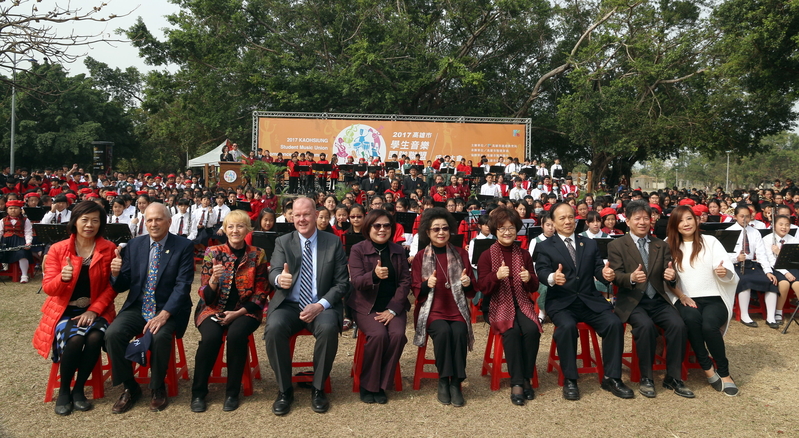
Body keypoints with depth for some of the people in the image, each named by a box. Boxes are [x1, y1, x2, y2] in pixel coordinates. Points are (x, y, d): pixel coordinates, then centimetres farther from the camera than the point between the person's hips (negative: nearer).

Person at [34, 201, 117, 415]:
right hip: (64, 309, 0)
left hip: (95, 310, 0)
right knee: (74, 339, -29)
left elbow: (112, 286, -3)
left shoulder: (109, 249, -2)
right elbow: (48, 288, -5)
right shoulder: (58, 249, -2)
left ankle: (79, 389, -6)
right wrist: (63, 278, -28)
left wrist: (94, 310, -15)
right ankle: (64, 390, -2)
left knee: (95, 338, -30)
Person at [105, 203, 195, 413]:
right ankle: (130, 388, 0)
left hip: (168, 310, -3)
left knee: (160, 336, -32)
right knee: (112, 333, -22)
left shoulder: (184, 246, -6)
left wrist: (164, 314, -26)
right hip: (137, 308, 4)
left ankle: (158, 389, -4)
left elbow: (183, 285, -13)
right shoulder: (133, 245, 6)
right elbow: (122, 286, 7)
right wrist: (116, 273, -17)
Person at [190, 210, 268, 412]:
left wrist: (238, 313, -13)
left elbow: (260, 294, 0)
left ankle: (232, 392, -11)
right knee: (211, 336, -29)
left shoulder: (257, 255, -1)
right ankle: (198, 392, -7)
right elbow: (205, 296, -2)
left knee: (236, 334, -31)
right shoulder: (212, 253, 0)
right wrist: (214, 279, -23)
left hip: (245, 310, 0)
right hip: (214, 309, 1)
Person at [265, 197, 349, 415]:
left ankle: (318, 388, -9)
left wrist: (320, 305, -16)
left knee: (329, 328, -32)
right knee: (274, 328, -29)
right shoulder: (282, 242, 6)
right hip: (288, 305, 1)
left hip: (321, 306, -1)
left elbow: (342, 283, 0)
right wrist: (279, 279, -36)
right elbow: (274, 272, -10)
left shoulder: (333, 242, 3)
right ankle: (284, 389, -8)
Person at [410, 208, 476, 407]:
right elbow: (415, 290, 4)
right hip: (432, 309, -1)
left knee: (459, 332, -29)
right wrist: (427, 284, -18)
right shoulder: (420, 256, 7)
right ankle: (443, 381, -14)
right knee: (443, 331, -31)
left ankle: (456, 382, -15)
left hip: (457, 308, 1)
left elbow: (472, 290, 11)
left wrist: (468, 283, -13)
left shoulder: (460, 253, 10)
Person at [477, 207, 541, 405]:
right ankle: (516, 383, -21)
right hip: (499, 304, -2)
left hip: (522, 303, 3)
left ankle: (526, 378, -10)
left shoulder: (524, 254, 9)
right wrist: (496, 276, -26)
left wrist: (529, 279, -14)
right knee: (512, 331, -31)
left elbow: (534, 287, 10)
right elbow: (482, 288, -7)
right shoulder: (486, 256, 0)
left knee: (532, 329, -27)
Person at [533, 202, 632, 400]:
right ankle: (569, 380, -15)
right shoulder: (544, 247, 5)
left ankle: (611, 378, -6)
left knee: (615, 323, -22)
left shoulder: (590, 244, 16)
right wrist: (553, 278, -35)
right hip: (561, 302, -3)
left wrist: (606, 274, -19)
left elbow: (598, 270, 7)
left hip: (590, 300, 3)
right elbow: (541, 271, -10)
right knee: (567, 326, -33)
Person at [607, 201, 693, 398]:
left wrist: (672, 275, -20)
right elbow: (616, 277, -7)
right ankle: (646, 378, -13)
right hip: (632, 301, -3)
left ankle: (673, 378, -8)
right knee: (646, 325, -32)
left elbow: (669, 274, 6)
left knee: (678, 324, -25)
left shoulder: (661, 246, 16)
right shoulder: (616, 246, 4)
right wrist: (631, 278, -30)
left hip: (658, 300, 4)